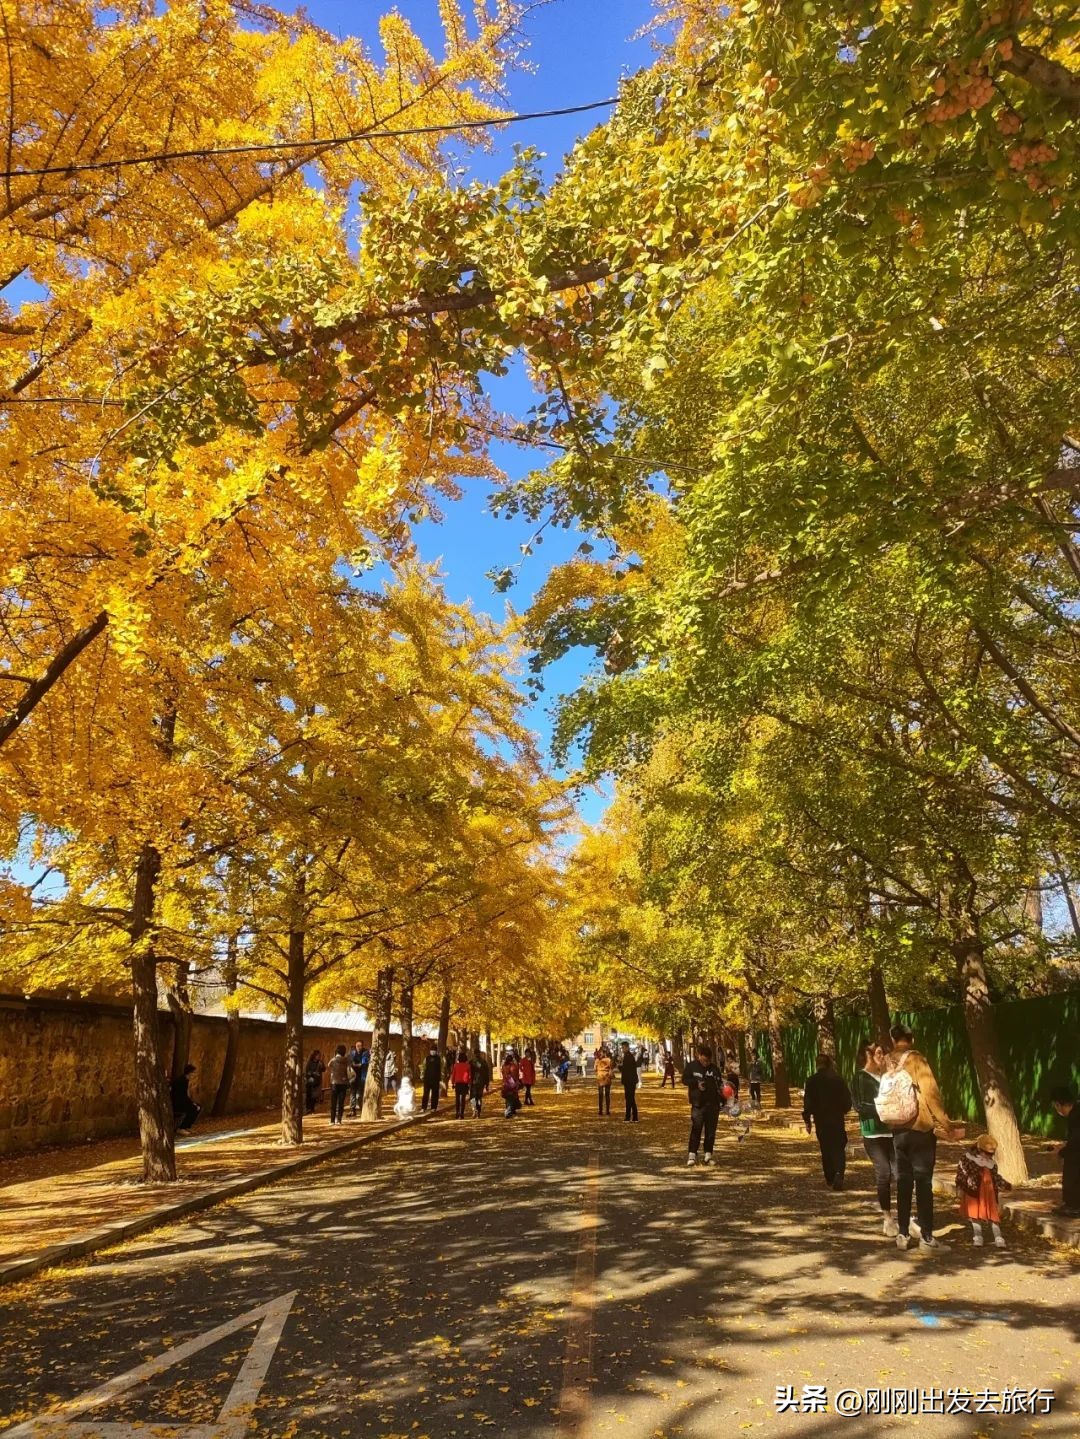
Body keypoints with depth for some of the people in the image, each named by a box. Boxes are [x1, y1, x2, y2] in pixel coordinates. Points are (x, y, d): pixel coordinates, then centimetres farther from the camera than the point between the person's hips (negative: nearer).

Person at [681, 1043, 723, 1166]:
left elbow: (720, 1083, 13)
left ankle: (708, 1155, 17)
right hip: (698, 1103, -3)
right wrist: (696, 1083, -13)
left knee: (711, 1130, 7)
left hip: (713, 1103, 3)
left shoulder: (714, 1068, 7)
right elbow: (685, 1079, 2)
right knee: (696, 1129, -9)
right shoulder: (691, 1066, 0)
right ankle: (692, 1154, -3)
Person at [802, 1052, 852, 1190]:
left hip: (821, 1120, 0)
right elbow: (847, 1100, -1)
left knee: (826, 1149, 12)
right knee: (838, 1148, 4)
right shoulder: (838, 1079, -4)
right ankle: (838, 1173, -19)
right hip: (837, 1119, 0)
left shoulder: (812, 1081, -6)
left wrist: (807, 1120, 0)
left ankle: (830, 1179, 16)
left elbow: (808, 1102, -7)